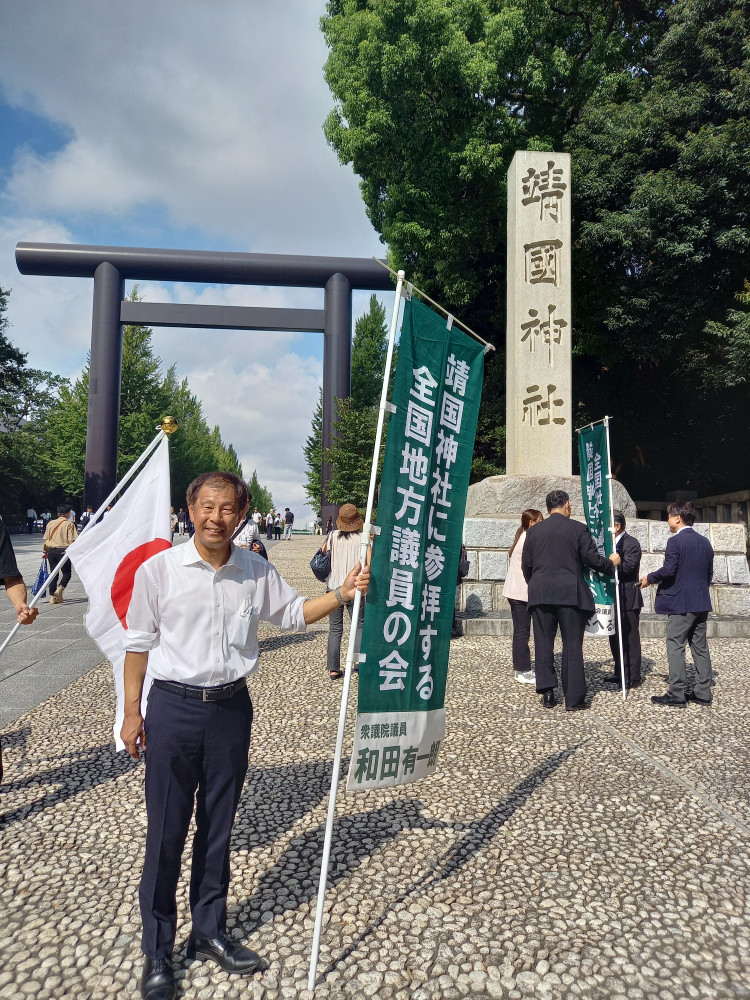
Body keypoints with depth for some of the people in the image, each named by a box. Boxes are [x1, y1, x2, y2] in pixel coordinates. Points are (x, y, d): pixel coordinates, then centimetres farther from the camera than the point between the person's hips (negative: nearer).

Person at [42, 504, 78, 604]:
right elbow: (71, 541, -10)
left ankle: (53, 596, 10)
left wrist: (46, 552, 22)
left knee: (53, 573, 11)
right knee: (66, 573, 9)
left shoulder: (50, 523, 9)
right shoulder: (69, 524, -6)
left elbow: (46, 540, 11)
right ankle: (59, 589, -15)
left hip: (51, 551, 4)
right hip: (63, 550, -4)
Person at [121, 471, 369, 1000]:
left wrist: (342, 593, -5)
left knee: (218, 827, 16)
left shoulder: (257, 571, -2)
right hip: (174, 705, -2)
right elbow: (139, 643, -1)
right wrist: (132, 713, 2)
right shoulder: (159, 569, -8)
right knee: (166, 831, 7)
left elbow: (294, 612, 11)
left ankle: (210, 932, 36)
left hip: (231, 706, 3)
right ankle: (157, 951, 27)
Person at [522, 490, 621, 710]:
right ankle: (574, 698, 7)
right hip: (570, 594, -2)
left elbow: (526, 565, 10)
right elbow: (592, 559, -3)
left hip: (540, 594, 3)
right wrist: (611, 563, 17)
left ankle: (547, 693, 11)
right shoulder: (578, 529, -2)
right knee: (572, 646, 4)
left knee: (543, 644, 10)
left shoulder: (534, 531, 8)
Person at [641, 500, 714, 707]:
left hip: (680, 604, -8)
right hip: (701, 603, 8)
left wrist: (649, 578, -4)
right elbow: (709, 574, 16)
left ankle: (677, 694, -3)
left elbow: (668, 570, -19)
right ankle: (703, 692, 17)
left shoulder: (675, 541, -12)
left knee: (675, 648, -3)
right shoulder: (705, 542, 11)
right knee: (700, 647, 12)